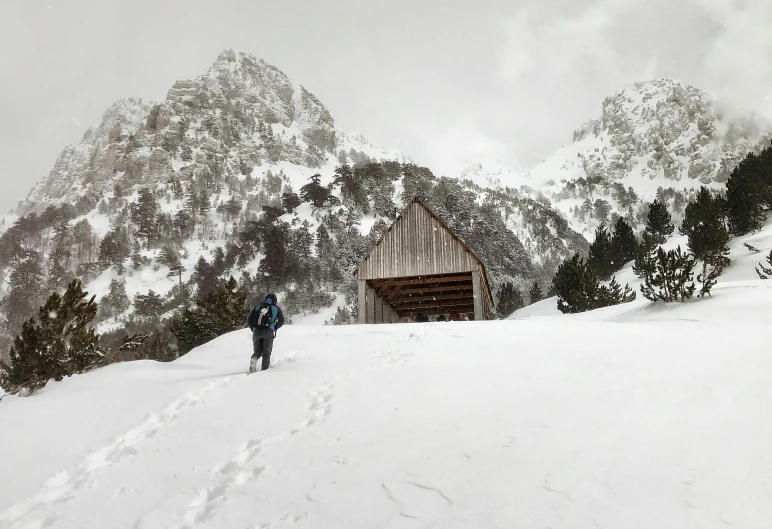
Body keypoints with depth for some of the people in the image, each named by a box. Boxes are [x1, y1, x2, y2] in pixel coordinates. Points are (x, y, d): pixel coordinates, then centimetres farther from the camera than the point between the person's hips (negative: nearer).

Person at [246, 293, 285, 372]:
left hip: (256, 332, 2)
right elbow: (281, 321, 6)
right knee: (266, 353, 6)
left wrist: (253, 329, 23)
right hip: (269, 332, -2)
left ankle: (254, 359, -18)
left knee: (257, 352, 13)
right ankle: (264, 369, -5)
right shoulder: (276, 308, 15)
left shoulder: (257, 307, 20)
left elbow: (249, 320, 12)